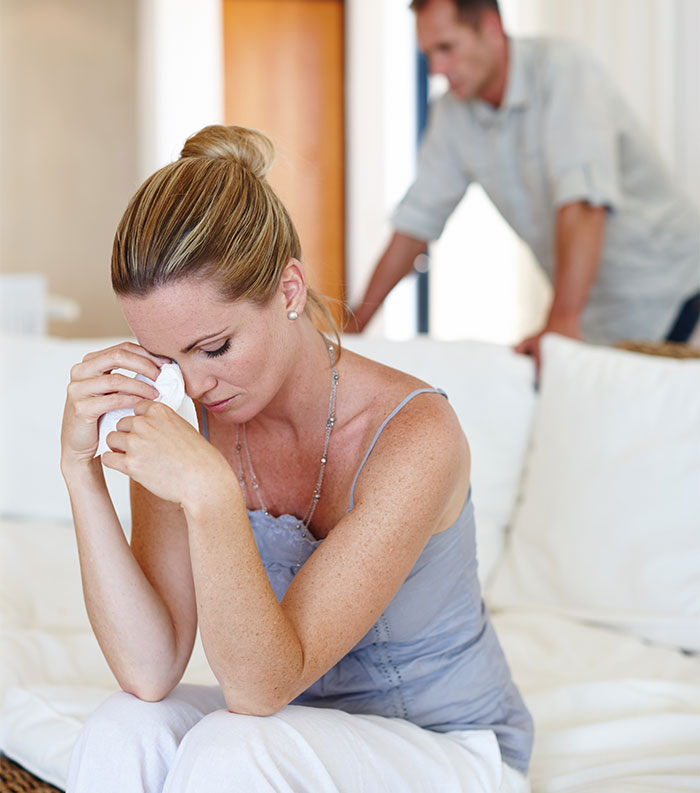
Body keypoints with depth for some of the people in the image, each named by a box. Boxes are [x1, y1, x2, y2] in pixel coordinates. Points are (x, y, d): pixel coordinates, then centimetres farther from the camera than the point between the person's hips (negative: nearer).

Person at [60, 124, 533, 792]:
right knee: (124, 729, -26)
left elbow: (260, 686, -26)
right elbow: (149, 673, -18)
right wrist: (81, 469, -26)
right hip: (297, 731, 4)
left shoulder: (415, 436, -26)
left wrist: (211, 494, -41)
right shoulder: (187, 426, -11)